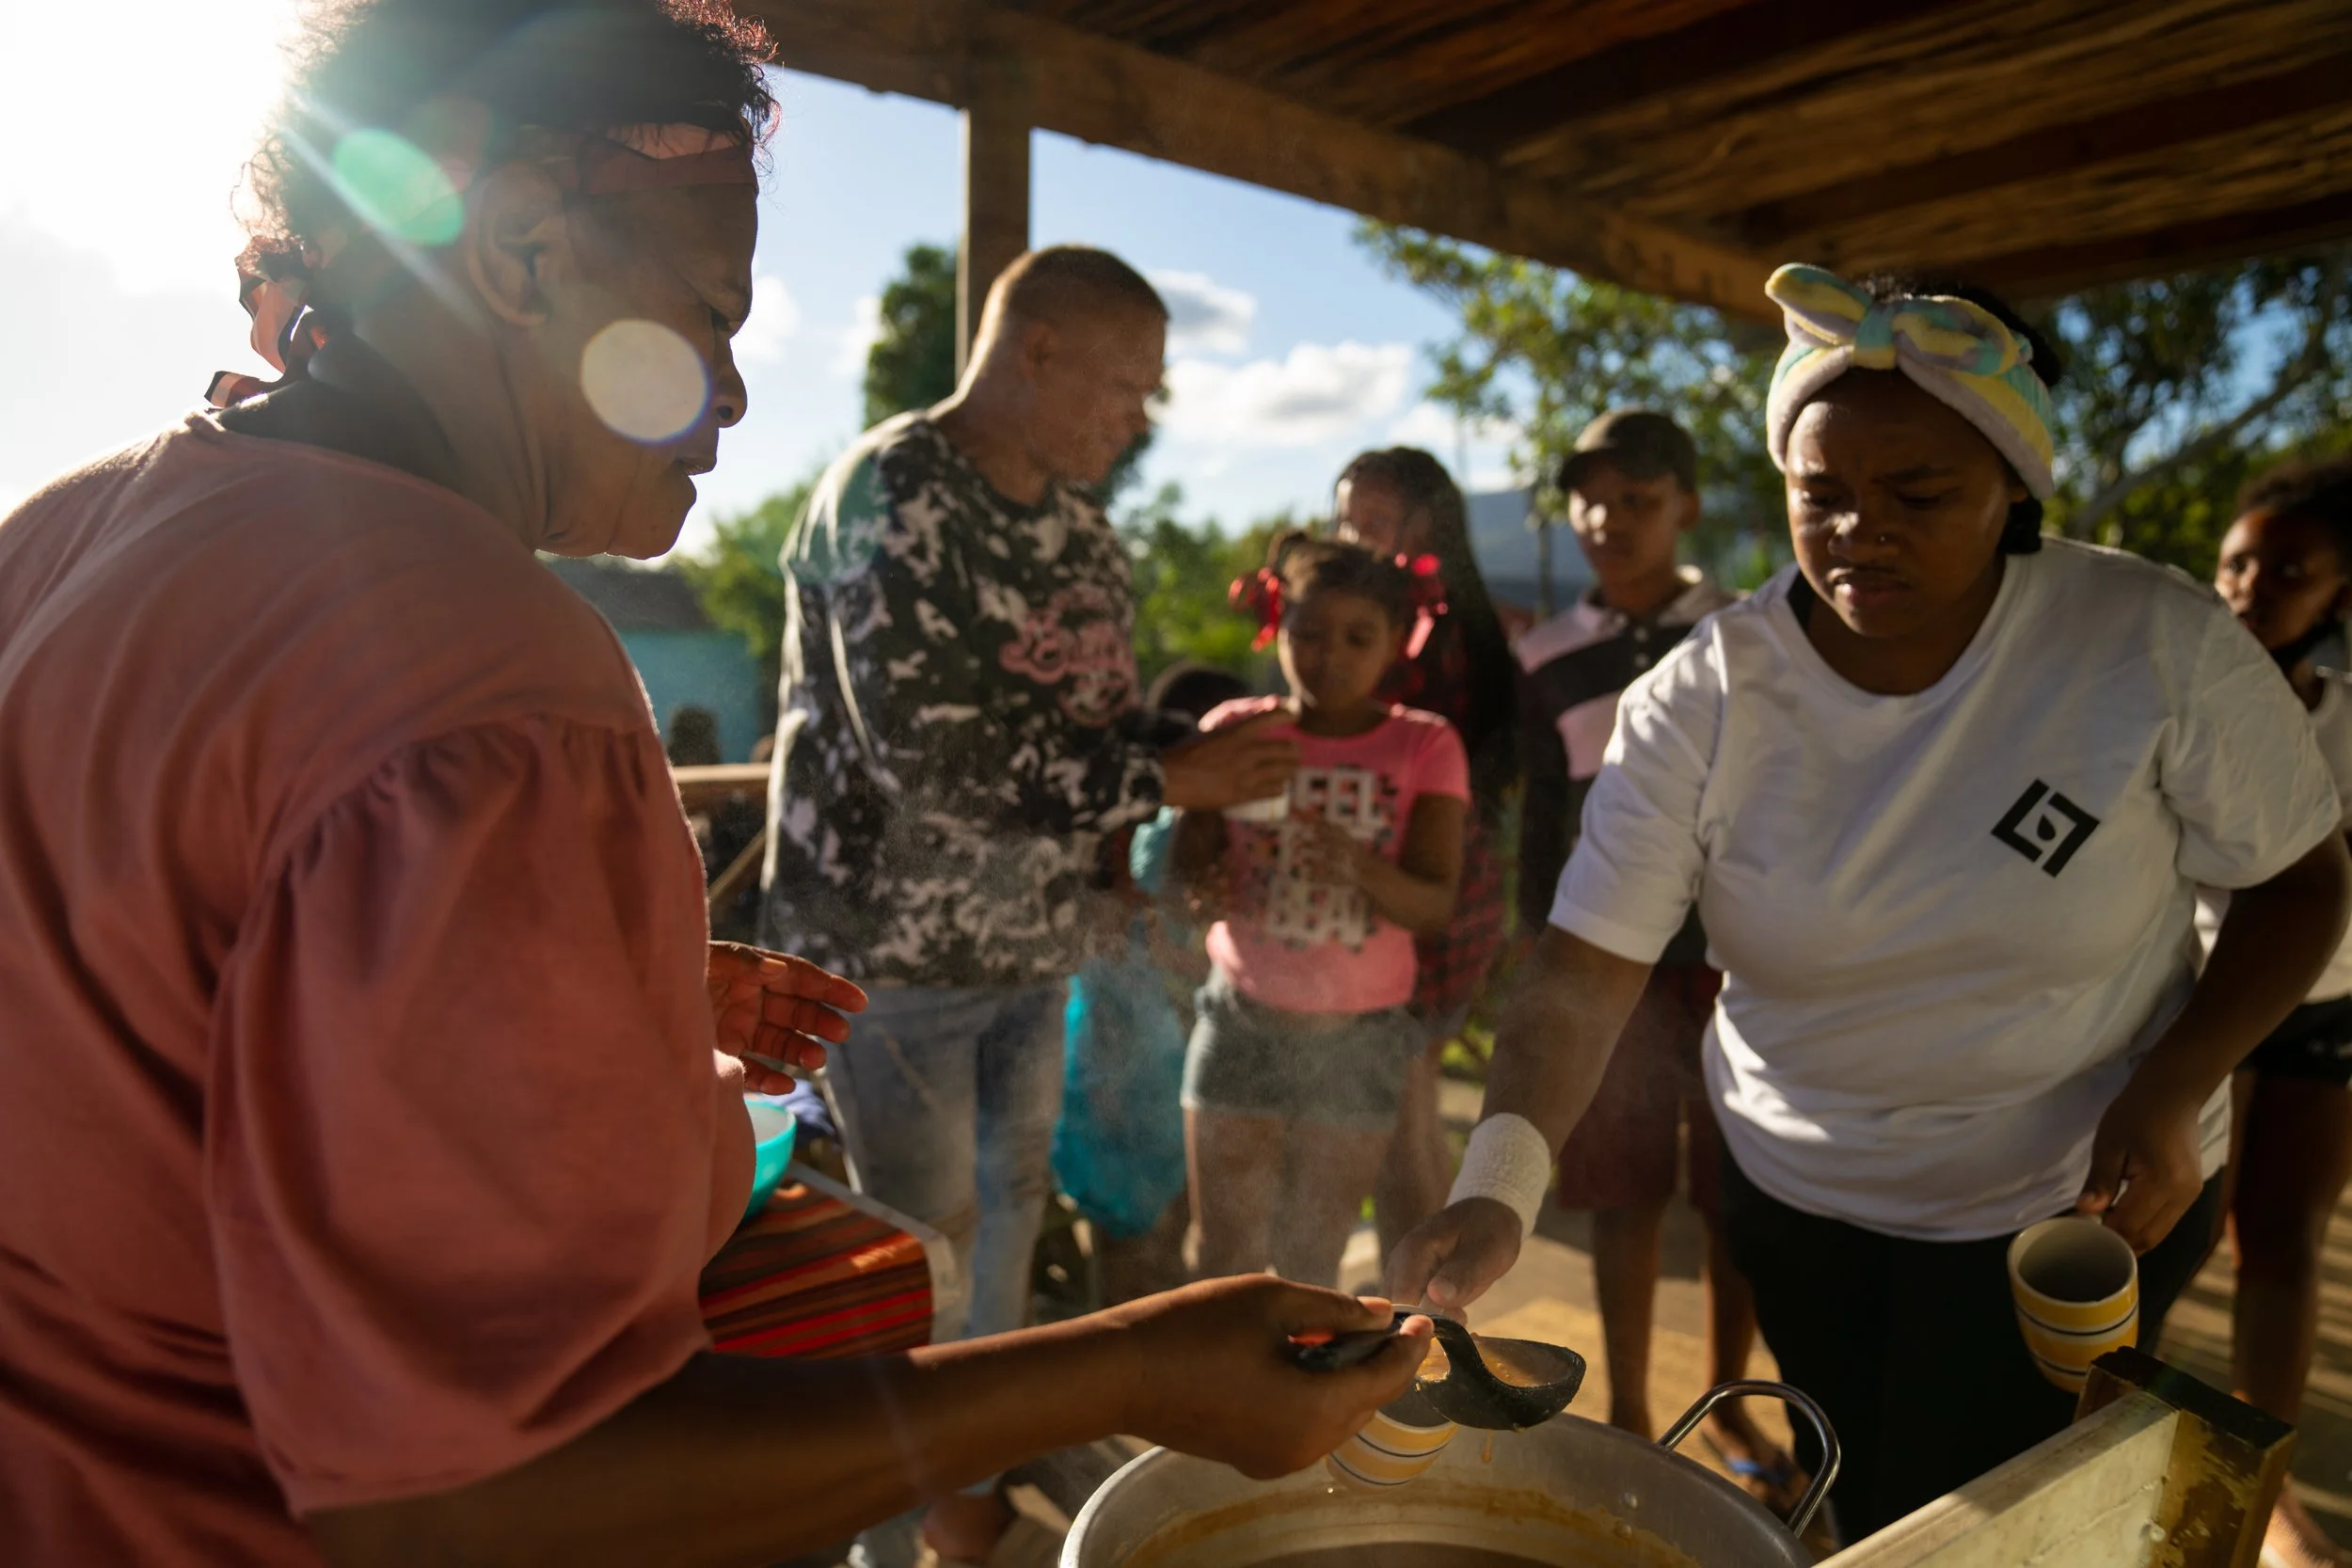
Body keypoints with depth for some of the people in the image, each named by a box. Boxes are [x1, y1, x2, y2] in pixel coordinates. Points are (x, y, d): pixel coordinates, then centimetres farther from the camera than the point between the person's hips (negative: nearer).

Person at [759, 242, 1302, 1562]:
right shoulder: (892, 495, -17)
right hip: (896, 945, -7)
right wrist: (1167, 784, -21)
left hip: (1032, 943, 7)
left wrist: (1202, 764, -7)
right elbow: (933, 754, -26)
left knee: (1009, 1219, 18)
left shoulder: (1081, 522, 7)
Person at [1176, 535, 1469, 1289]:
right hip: (1242, 1020, 1)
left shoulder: (1425, 745, -3)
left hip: (1359, 1033, 0)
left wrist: (1363, 868, -31)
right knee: (1227, 1259, 5)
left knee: (1310, 1268, 8)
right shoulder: (1237, 729, 0)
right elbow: (1184, 859, -5)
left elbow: (1435, 905, -11)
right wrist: (1205, 879, -29)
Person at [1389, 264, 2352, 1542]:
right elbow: (1580, 977, -22)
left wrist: (2171, 1095, -20)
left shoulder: (2157, 647, -17)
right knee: (1859, 1521, 23)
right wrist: (1495, 1188, -37)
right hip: (1798, 1198, 2)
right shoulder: (1697, 703, -18)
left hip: (2082, 1200, -1)